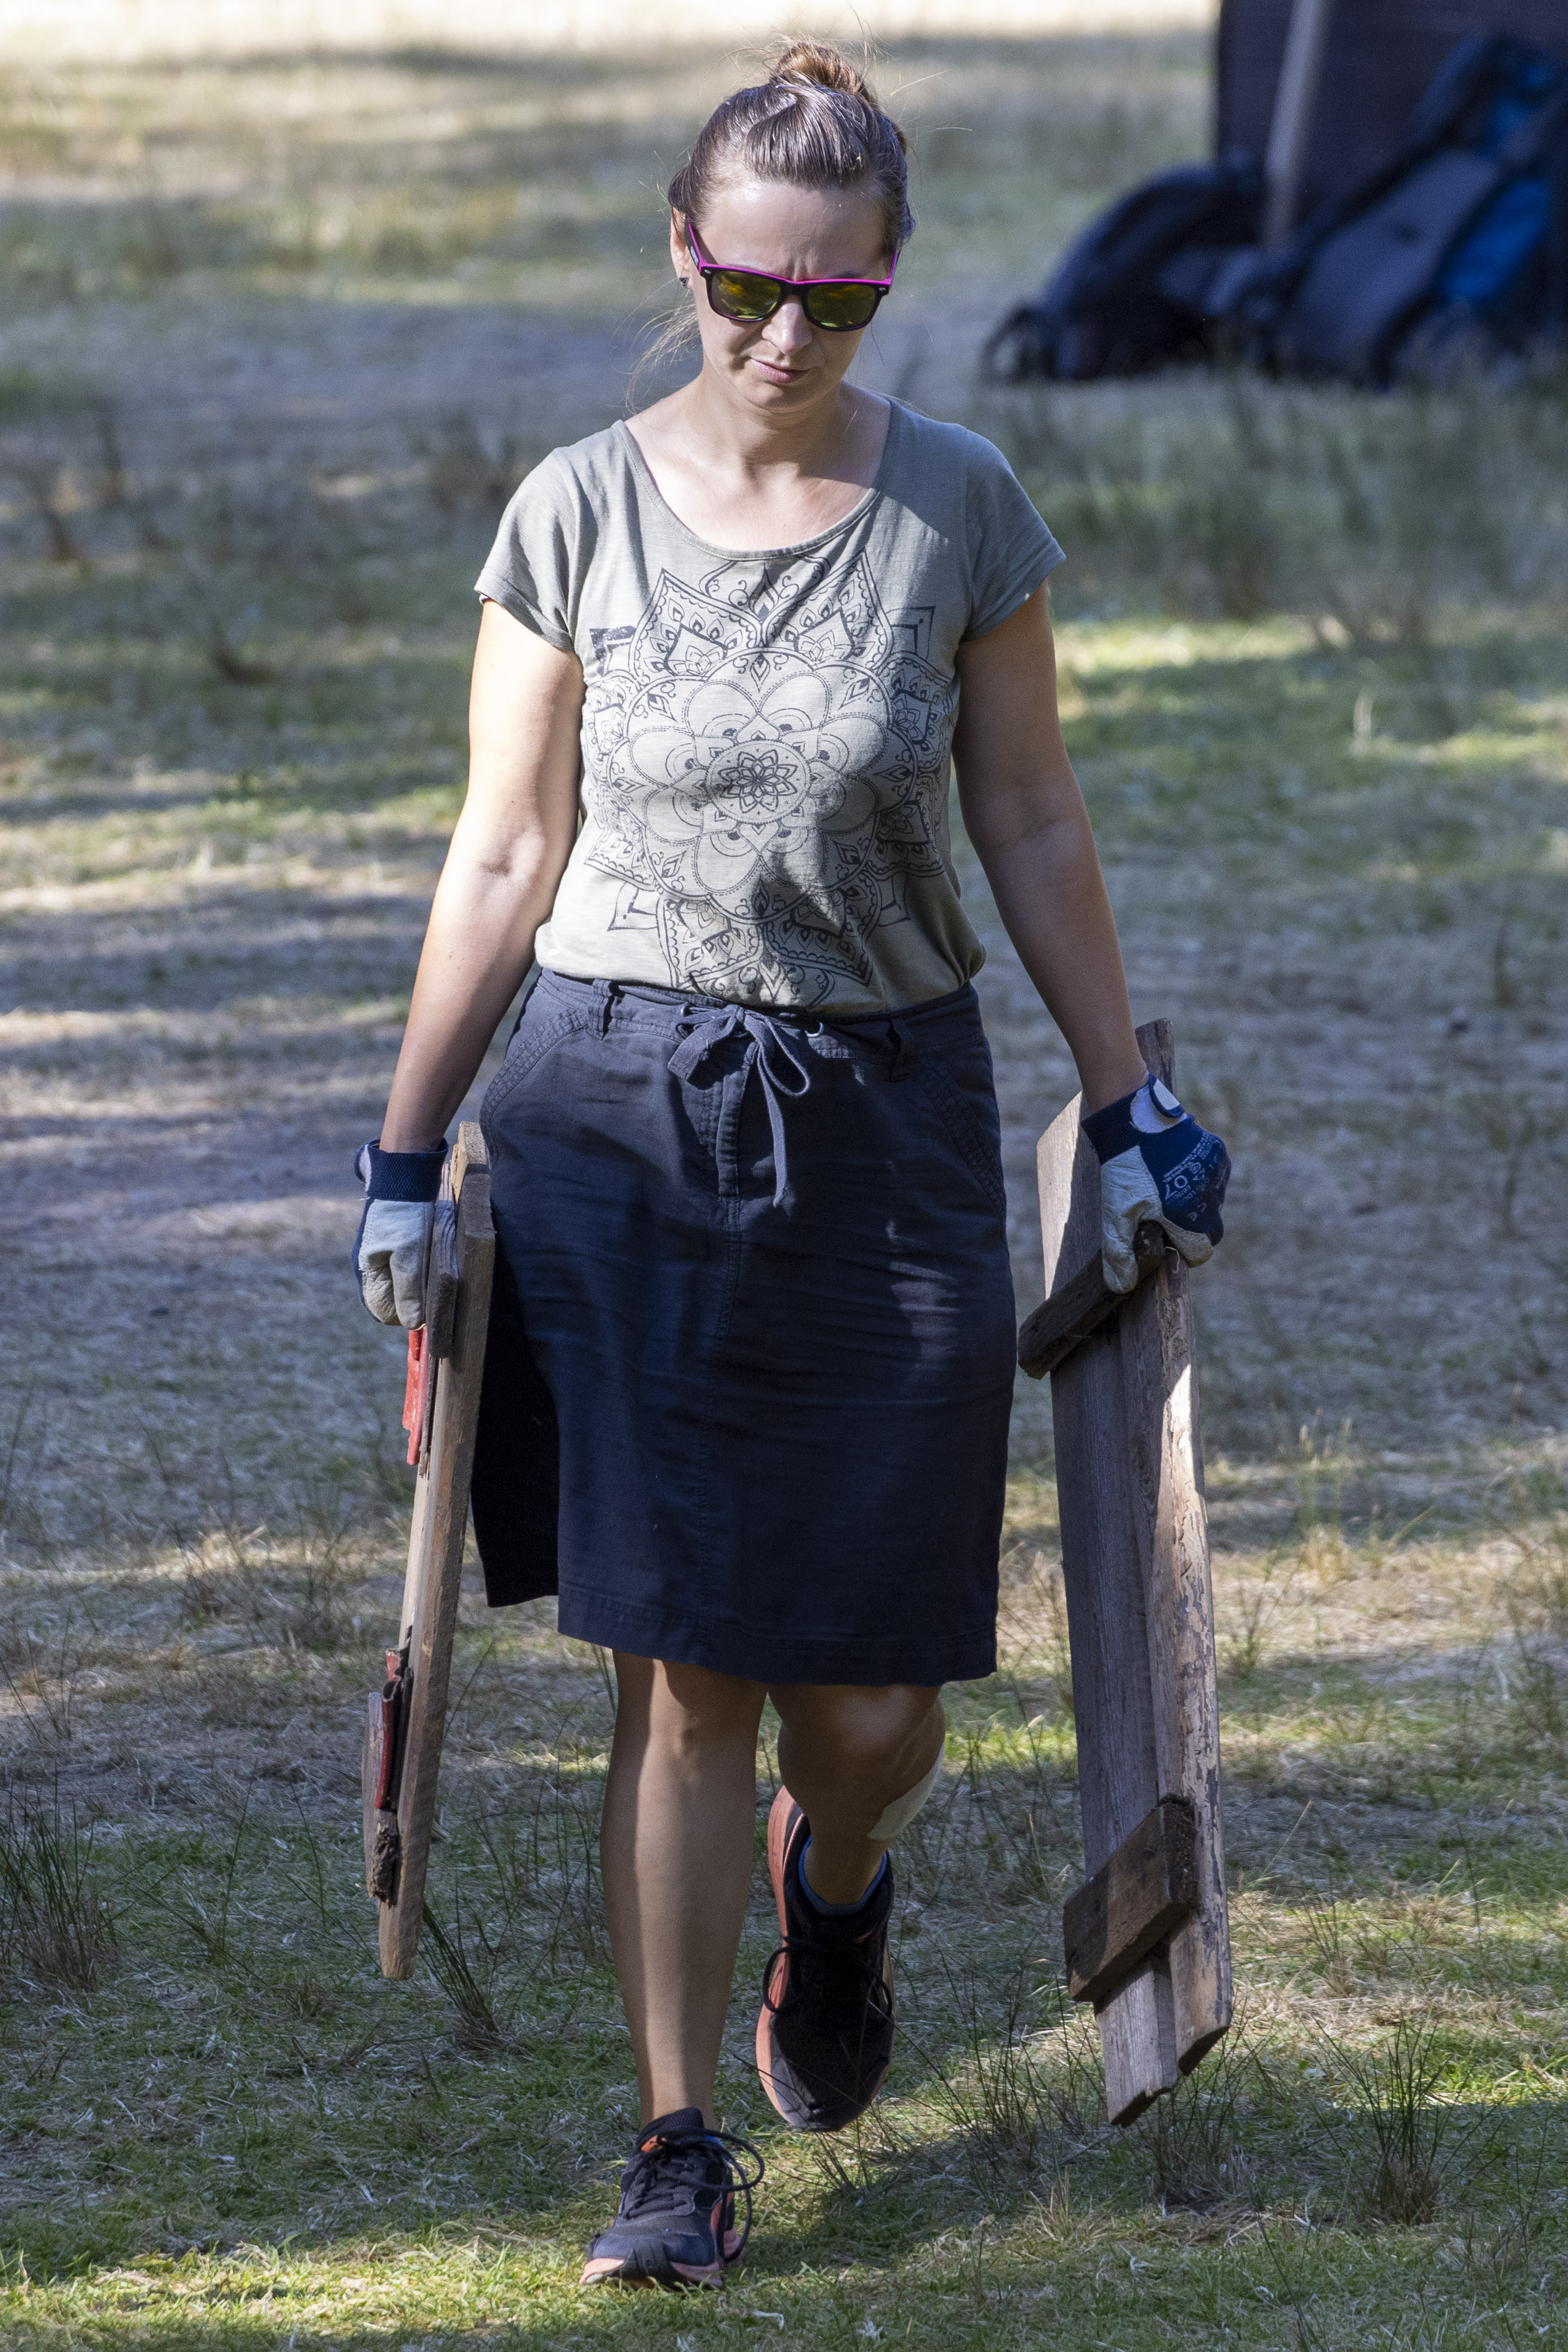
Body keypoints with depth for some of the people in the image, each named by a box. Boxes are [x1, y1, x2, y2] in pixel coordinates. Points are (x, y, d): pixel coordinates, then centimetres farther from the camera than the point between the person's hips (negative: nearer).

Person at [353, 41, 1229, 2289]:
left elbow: (1032, 830, 6)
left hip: (886, 1117, 1)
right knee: (682, 1663, -5)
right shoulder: (577, 515, -3)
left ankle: (832, 1877, 37)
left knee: (872, 1696, 1)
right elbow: (504, 858, 3)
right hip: (619, 1114, -1)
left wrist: (1129, 1111, 6)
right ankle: (681, 2148, 4)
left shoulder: (957, 509, -1)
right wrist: (408, 1152, 3)